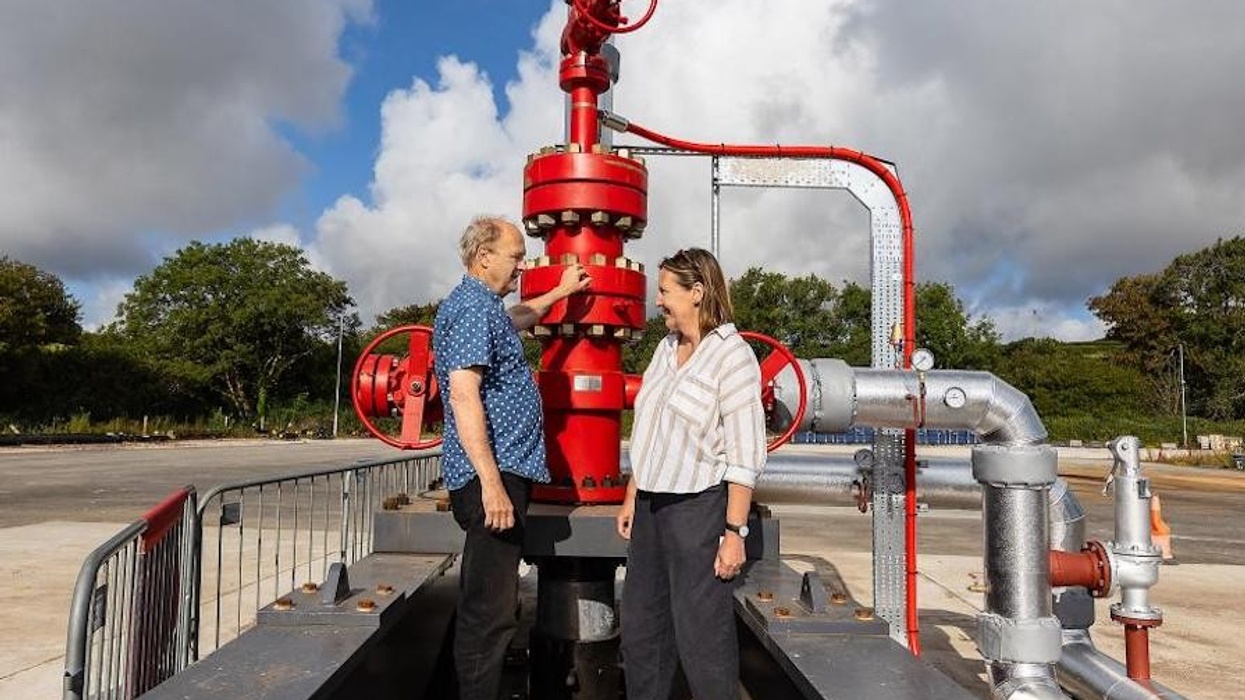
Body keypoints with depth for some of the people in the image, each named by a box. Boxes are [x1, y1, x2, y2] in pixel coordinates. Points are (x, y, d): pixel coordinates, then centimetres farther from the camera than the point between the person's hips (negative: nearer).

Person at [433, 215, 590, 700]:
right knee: (490, 609, -8)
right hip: (493, 474, -11)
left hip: (498, 471, 11)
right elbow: (463, 395, -23)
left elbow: (517, 319, 44)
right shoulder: (473, 307, -13)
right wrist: (492, 483, -27)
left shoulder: (483, 306, 19)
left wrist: (563, 290, 49)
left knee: (483, 602, 18)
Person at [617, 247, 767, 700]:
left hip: (700, 507, -8)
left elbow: (745, 455, -16)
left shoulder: (732, 355, -12)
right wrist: (631, 497, 17)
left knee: (701, 634, 1)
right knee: (640, 625, 16)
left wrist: (734, 532, -18)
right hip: (652, 505, 8)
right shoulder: (666, 349, 11)